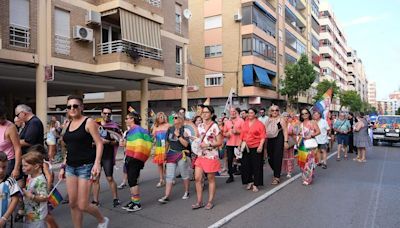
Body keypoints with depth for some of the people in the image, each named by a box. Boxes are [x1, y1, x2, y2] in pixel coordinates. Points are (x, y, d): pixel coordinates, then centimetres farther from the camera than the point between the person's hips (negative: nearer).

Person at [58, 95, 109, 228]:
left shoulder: (89, 122, -7)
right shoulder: (69, 125, 12)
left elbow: (99, 143, -13)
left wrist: (97, 163, -25)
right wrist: (63, 167, 17)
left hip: (85, 166, -6)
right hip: (70, 167, 7)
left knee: (82, 206, -4)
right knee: (73, 204, 8)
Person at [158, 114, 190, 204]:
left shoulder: (184, 130, -8)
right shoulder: (170, 129, 5)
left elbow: (185, 144, -14)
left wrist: (178, 135, -19)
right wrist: (165, 153, 15)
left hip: (181, 155, -4)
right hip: (171, 154, 4)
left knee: (184, 175, 9)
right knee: (169, 176, 0)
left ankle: (186, 192, 28)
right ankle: (166, 196, 2)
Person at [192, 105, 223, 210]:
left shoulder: (214, 126, -9)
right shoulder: (200, 126, 9)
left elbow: (219, 142, -10)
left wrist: (208, 144, -19)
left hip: (211, 156, -5)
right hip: (200, 155, 5)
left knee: (211, 179, 6)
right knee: (197, 178, 1)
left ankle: (210, 201, 20)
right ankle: (199, 201, 13)